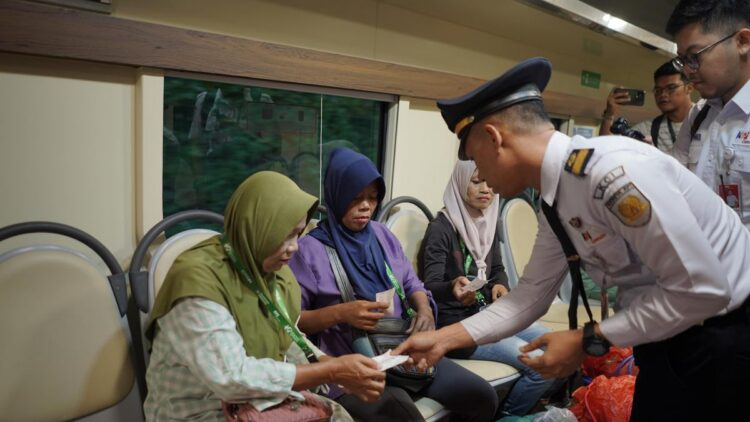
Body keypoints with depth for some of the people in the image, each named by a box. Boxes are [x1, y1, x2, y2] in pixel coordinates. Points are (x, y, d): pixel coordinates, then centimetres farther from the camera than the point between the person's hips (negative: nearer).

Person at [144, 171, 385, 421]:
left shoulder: (275, 270, -1)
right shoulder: (197, 278, -25)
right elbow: (231, 379, -30)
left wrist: (341, 371, -10)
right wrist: (332, 372, -26)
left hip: (264, 401, 7)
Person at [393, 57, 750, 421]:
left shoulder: (611, 170, -29)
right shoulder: (556, 205, -1)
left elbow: (702, 288, -27)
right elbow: (530, 295, 7)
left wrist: (589, 340, -20)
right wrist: (445, 338, 4)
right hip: (666, 338, 8)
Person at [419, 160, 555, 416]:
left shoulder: (488, 222, 7)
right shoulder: (441, 228, -16)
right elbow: (430, 286, -21)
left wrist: (500, 286, -5)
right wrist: (452, 287, -43)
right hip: (457, 323, -8)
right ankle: (506, 415, 10)